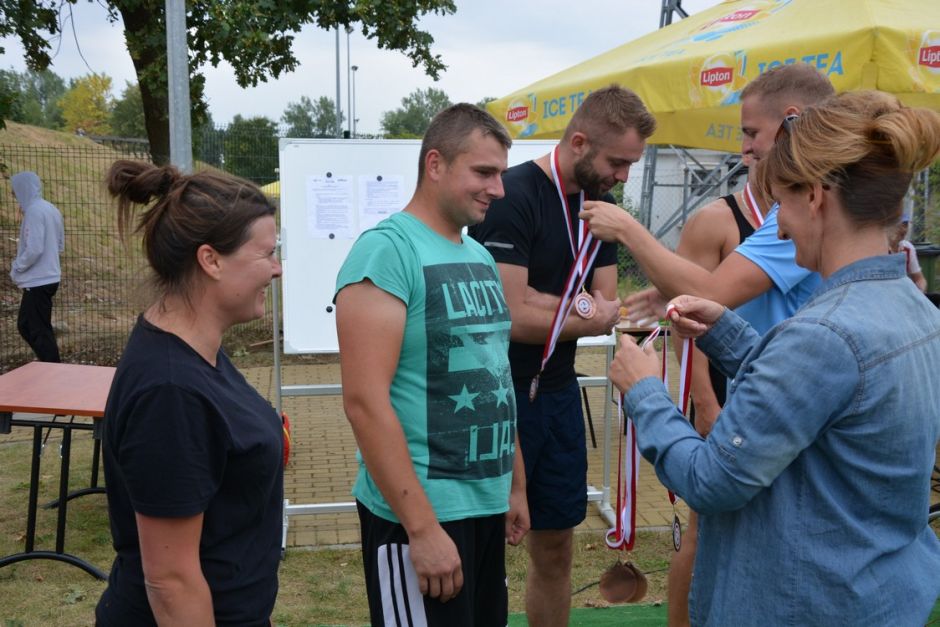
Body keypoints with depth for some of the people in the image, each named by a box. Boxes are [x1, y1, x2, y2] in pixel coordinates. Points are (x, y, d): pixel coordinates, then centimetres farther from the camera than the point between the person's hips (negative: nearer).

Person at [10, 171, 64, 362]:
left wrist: (16, 269, -9)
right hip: (49, 278, 9)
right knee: (25, 326, 17)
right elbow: (60, 244, 19)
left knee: (39, 332, -2)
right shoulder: (50, 209, 12)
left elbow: (34, 250, -23)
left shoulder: (34, 211, -16)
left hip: (37, 282, -9)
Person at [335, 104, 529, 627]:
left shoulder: (479, 256, 10)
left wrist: (516, 485, 17)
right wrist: (421, 527, -22)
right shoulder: (387, 250, -15)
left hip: (486, 504, 8)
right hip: (419, 512, -8)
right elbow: (365, 402, -21)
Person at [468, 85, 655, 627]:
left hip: (559, 393, 7)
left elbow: (607, 304, 3)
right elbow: (513, 317, -23)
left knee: (556, 547, 16)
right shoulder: (514, 196, -18)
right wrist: (588, 317, -7)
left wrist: (545, 302, -16)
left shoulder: (600, 203, 6)